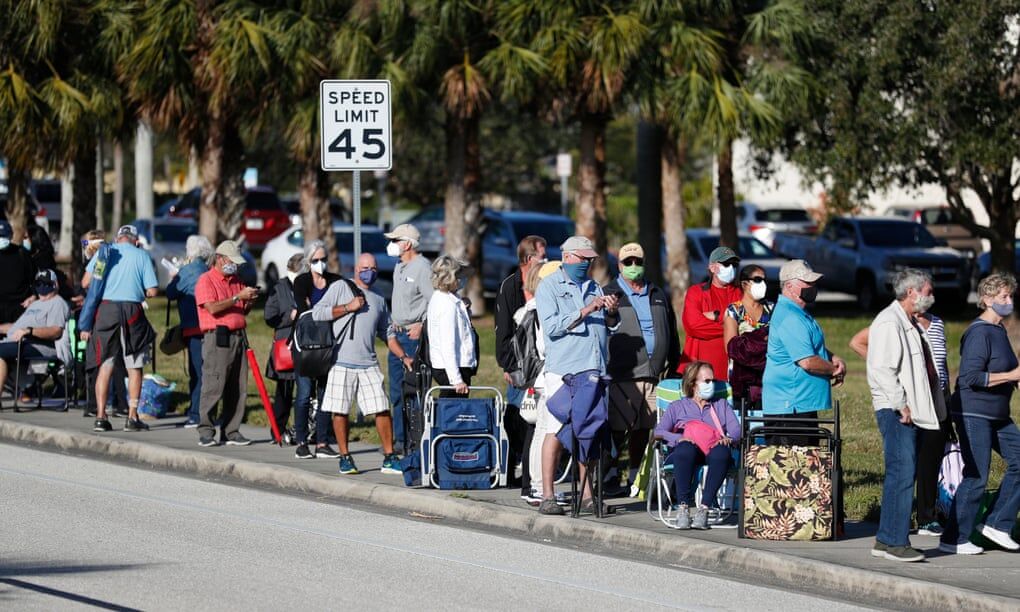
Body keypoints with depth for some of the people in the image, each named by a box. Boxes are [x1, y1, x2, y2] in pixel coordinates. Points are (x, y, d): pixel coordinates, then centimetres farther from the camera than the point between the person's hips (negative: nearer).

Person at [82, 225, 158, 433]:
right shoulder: (142, 256, 5)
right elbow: (152, 292, 0)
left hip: (106, 308, 1)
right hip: (132, 310, -1)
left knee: (105, 365, 5)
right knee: (134, 367, 8)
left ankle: (101, 416, 1)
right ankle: (132, 417, 5)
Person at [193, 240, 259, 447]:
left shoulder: (236, 281, 21)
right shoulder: (206, 280, -2)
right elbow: (212, 307, -16)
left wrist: (249, 301, 5)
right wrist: (237, 297, -15)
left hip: (238, 337, 7)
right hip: (217, 338, -7)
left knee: (238, 388, 4)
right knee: (213, 386, -9)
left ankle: (231, 431, 8)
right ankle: (206, 432, -6)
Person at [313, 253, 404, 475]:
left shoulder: (379, 300, 20)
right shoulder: (341, 287, 6)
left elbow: (387, 334, 25)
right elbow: (317, 313, -3)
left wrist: (404, 357, 15)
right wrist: (348, 307, -8)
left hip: (368, 364, 4)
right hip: (342, 362, -3)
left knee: (382, 410, -4)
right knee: (340, 412, -2)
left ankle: (389, 458, 2)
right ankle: (345, 457, 9)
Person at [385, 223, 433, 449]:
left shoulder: (422, 267, -13)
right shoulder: (399, 267, 16)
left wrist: (422, 326, -21)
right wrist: (394, 326, 17)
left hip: (414, 335, -10)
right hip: (397, 336, 10)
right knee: (397, 392, 12)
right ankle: (400, 439, 17)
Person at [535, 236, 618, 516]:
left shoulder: (594, 288, 21)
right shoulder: (549, 287, 3)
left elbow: (605, 330, 25)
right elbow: (551, 326, -10)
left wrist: (611, 312, 4)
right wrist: (586, 311, -14)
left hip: (594, 371, 6)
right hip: (562, 370, -5)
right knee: (556, 432, -8)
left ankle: (587, 495, 9)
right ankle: (547, 496, -6)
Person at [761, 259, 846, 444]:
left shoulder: (798, 314, 17)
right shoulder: (790, 319, -19)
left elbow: (814, 348, 29)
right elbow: (807, 362, -24)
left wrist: (834, 359, 8)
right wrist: (834, 370, -7)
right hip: (790, 407, -11)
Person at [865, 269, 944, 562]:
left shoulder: (909, 324, 20)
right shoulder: (889, 323, -12)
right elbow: (881, 369, -20)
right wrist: (901, 405, -19)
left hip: (912, 412, 10)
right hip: (896, 412, -10)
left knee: (902, 475, 11)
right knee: (902, 474, -12)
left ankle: (885, 540, 15)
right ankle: (895, 542, -12)